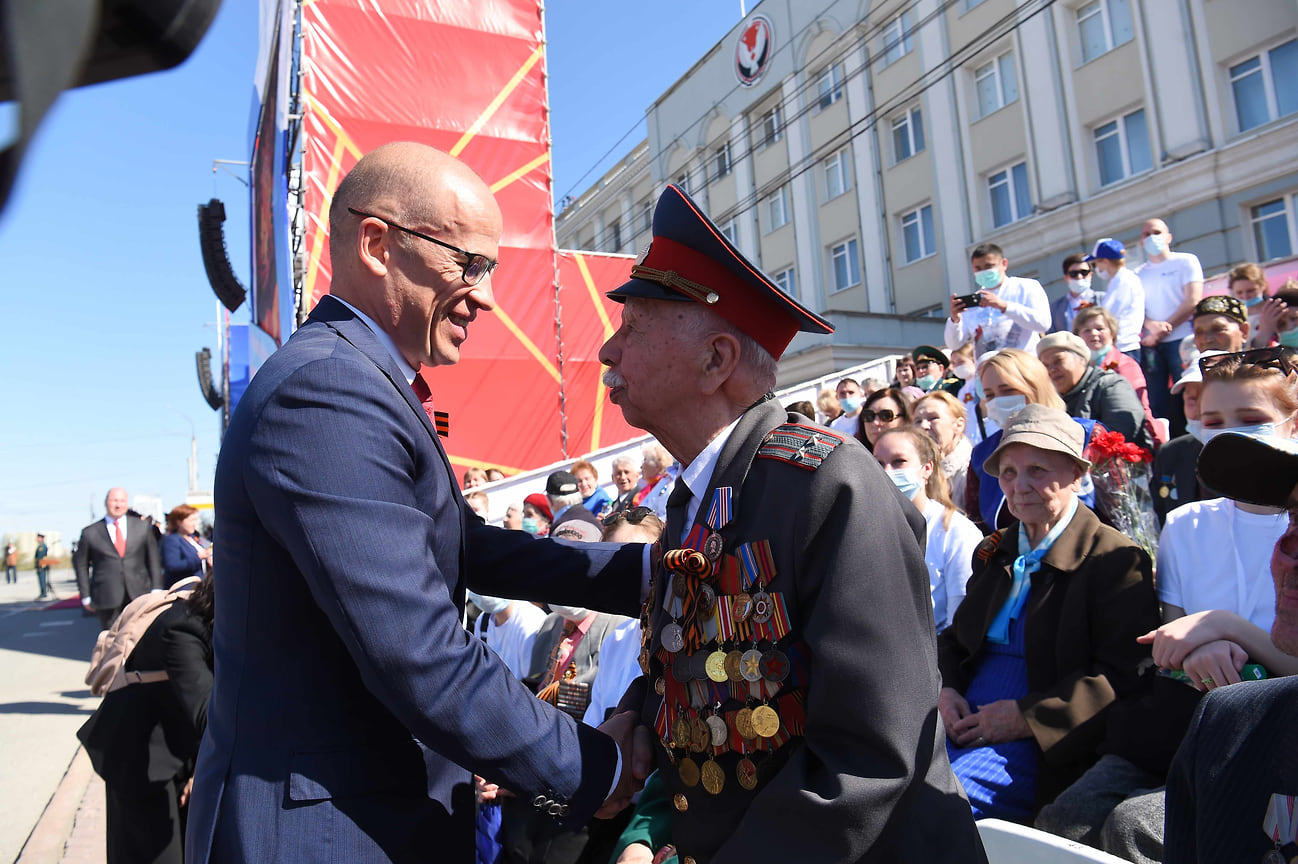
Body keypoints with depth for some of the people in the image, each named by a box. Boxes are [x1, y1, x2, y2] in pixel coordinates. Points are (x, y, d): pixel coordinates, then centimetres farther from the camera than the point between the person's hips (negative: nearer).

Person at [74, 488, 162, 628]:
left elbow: (154, 559, 10)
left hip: (139, 595, 1)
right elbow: (81, 565, 9)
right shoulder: (90, 532, 6)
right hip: (107, 598, -1)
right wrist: (85, 596, 5)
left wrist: (156, 590, 4)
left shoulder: (142, 527, 9)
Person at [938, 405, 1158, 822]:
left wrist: (1027, 717, -18)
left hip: (1040, 747, -6)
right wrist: (945, 690, 0)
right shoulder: (993, 551, 19)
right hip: (963, 723, 6)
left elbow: (1122, 680, -11)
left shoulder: (1117, 561, -3)